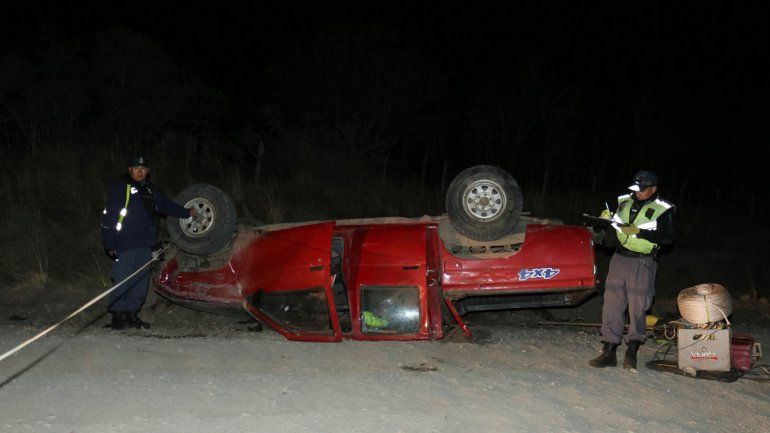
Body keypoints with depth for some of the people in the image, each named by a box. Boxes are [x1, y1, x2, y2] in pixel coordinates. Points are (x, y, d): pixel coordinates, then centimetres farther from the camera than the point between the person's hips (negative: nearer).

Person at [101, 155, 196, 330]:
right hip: (125, 246, -7)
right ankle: (117, 316, -2)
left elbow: (166, 205, 35)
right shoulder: (120, 187, -3)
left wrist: (187, 212, 40)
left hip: (145, 246, 7)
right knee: (122, 281, -9)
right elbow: (109, 216, -7)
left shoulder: (150, 190, 20)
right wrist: (110, 244, -12)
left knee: (141, 282, 8)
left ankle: (132, 314, 16)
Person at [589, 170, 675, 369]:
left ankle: (631, 353, -2)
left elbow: (668, 237, -14)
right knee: (612, 304, 2)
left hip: (642, 263, -4)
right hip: (619, 258, 5)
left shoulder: (663, 209, -4)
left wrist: (639, 232, -20)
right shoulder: (624, 202, 10)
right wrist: (607, 219, -4)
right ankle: (609, 351, 7)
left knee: (637, 306, -6)